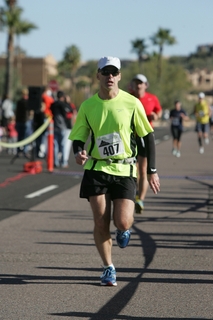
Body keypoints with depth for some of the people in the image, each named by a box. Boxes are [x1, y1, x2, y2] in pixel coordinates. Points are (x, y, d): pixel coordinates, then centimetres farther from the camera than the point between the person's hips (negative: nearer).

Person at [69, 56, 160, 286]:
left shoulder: (131, 103, -3)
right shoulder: (88, 106, 2)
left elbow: (148, 136, 4)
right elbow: (78, 138, 9)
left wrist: (152, 171, 3)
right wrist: (79, 153, -15)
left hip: (124, 170, -1)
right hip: (96, 169, 1)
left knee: (122, 222, -12)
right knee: (101, 222, -3)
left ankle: (125, 230, 27)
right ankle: (108, 268, 14)